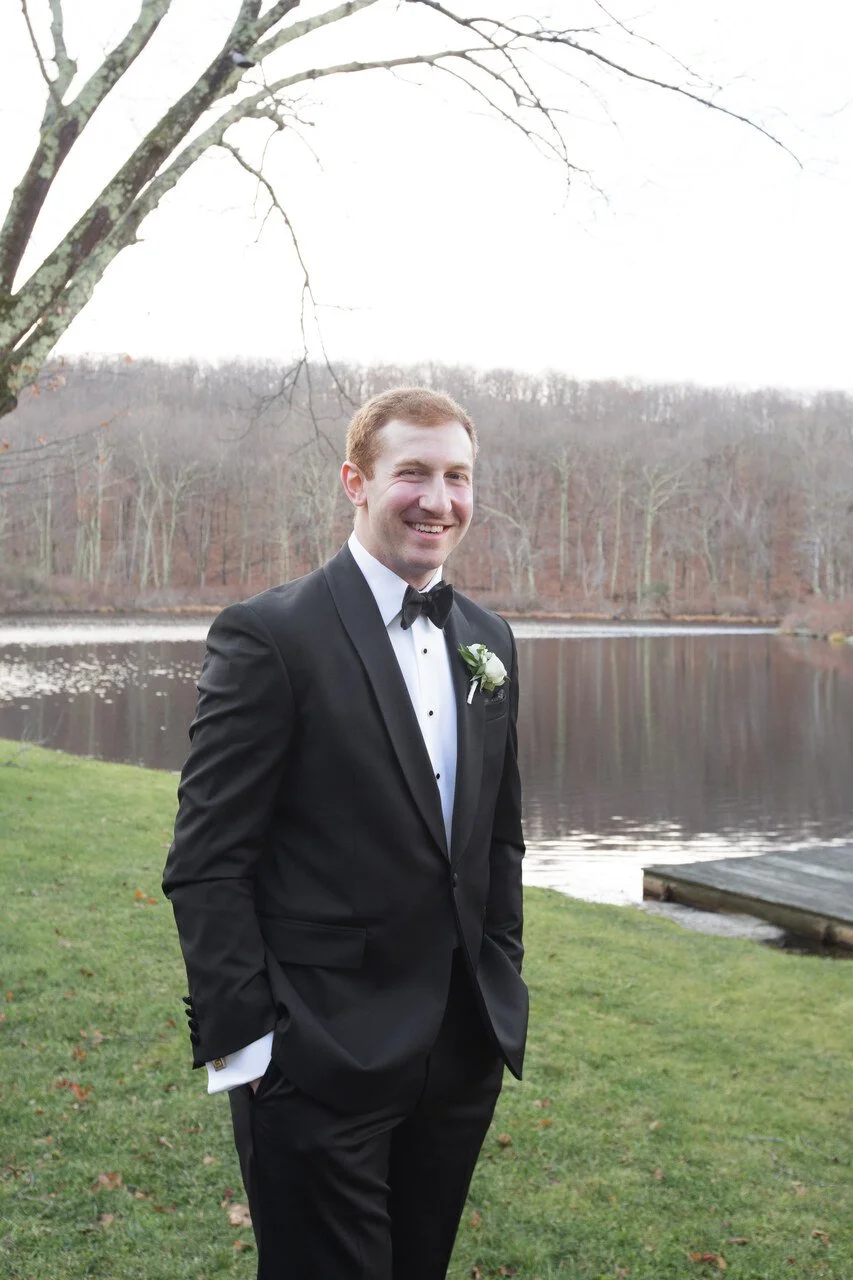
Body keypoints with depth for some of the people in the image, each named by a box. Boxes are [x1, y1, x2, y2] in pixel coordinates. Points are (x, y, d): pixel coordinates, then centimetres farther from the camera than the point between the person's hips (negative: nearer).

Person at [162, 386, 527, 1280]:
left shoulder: (487, 641, 8)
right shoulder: (269, 636, -13)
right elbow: (206, 863, -14)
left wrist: (504, 990, 12)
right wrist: (242, 1039, -15)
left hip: (465, 1053, 7)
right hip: (322, 1068, -6)